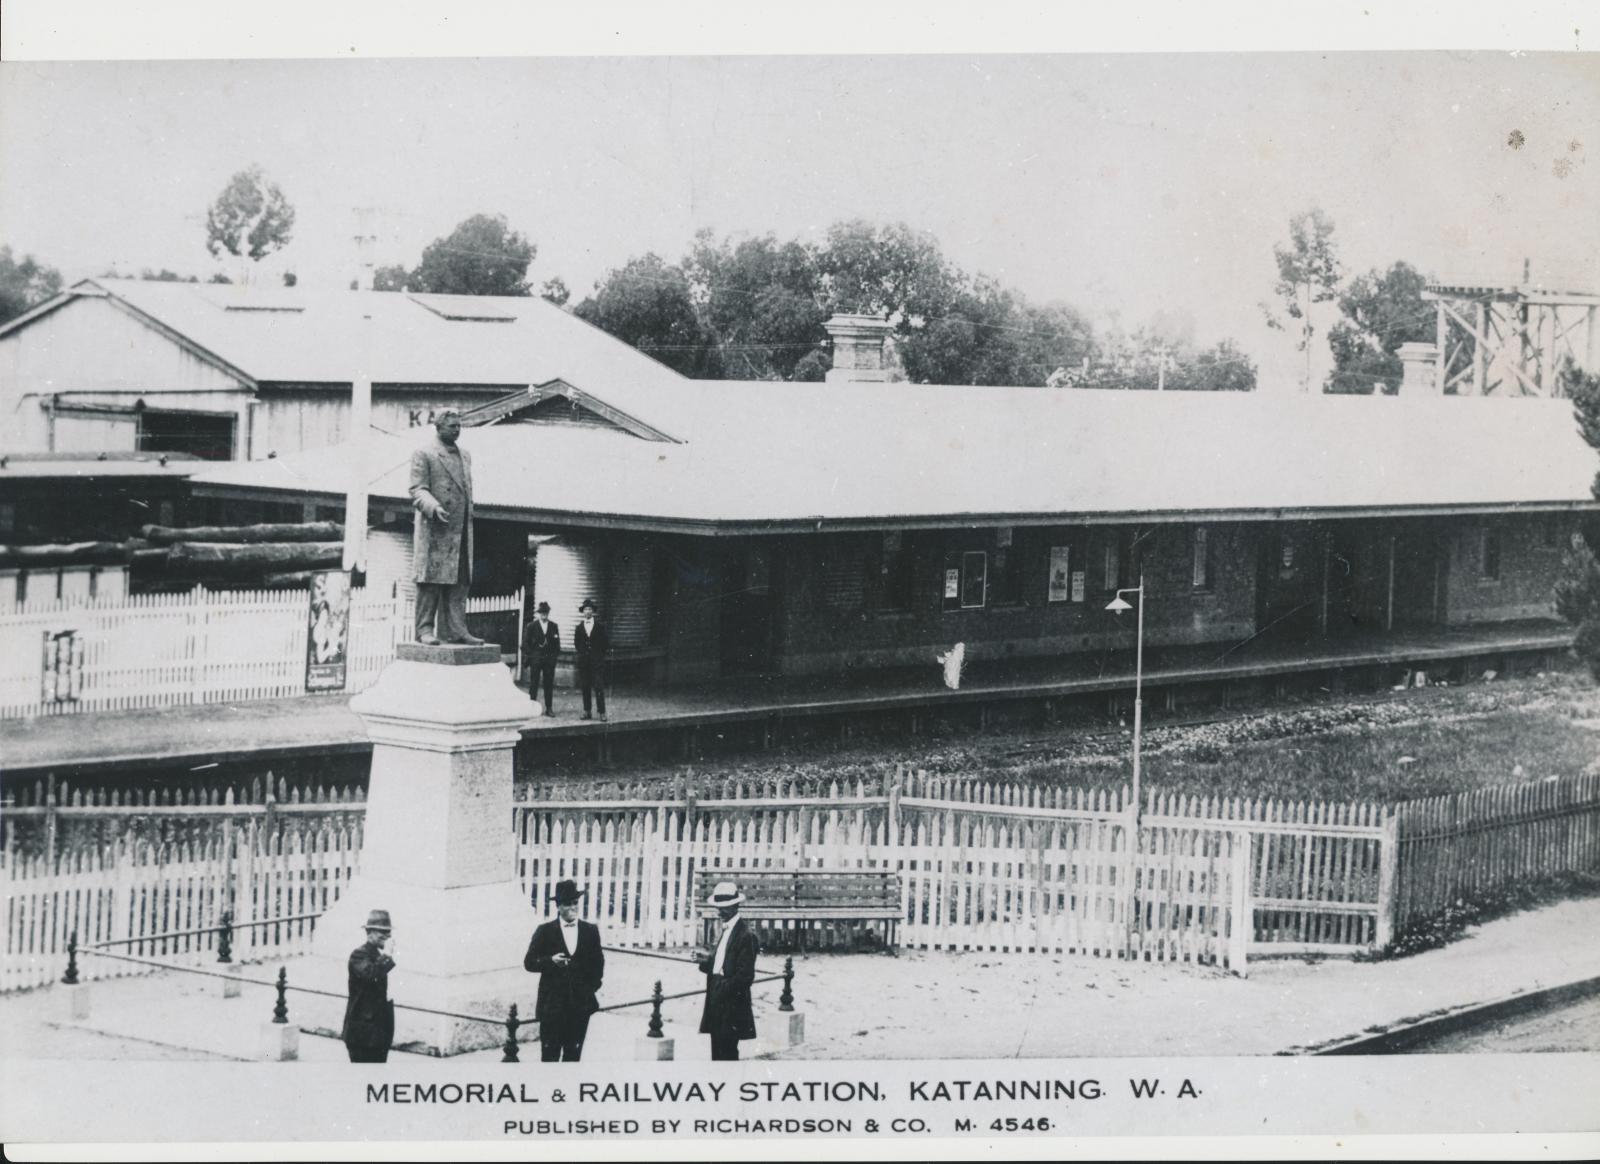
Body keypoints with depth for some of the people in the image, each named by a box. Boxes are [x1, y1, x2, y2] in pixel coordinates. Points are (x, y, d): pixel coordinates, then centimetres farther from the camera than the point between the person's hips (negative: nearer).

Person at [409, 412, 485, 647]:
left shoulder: (465, 456, 21)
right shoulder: (423, 454, -2)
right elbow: (417, 490, -9)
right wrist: (434, 508, -26)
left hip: (461, 530, 7)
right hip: (435, 530, -7)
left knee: (459, 581, 3)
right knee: (431, 581, -6)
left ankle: (455, 629, 4)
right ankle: (425, 629, -3)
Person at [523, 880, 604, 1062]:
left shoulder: (591, 931, 9)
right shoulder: (545, 931, 1)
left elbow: (598, 962, 15)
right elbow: (529, 962, -1)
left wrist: (593, 986, 3)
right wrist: (551, 961, -17)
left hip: (581, 1004, 2)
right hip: (552, 1004, -2)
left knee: (573, 1053, 5)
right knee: (550, 1054, -2)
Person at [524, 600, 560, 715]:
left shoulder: (554, 627, 9)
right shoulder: (532, 626, 3)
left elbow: (557, 643, 11)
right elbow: (526, 642, 2)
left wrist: (555, 654, 0)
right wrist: (528, 656, -5)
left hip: (550, 659, 2)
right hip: (535, 658, -2)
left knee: (549, 684, 2)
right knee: (534, 684, 0)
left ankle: (549, 708, 6)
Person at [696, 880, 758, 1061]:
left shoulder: (746, 935, -14)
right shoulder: (724, 931, 16)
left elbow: (745, 975, -17)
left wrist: (724, 986, -18)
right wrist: (707, 961, 1)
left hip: (732, 1008, -9)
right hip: (717, 1008, 9)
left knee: (727, 1055, -8)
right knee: (718, 1055, 12)